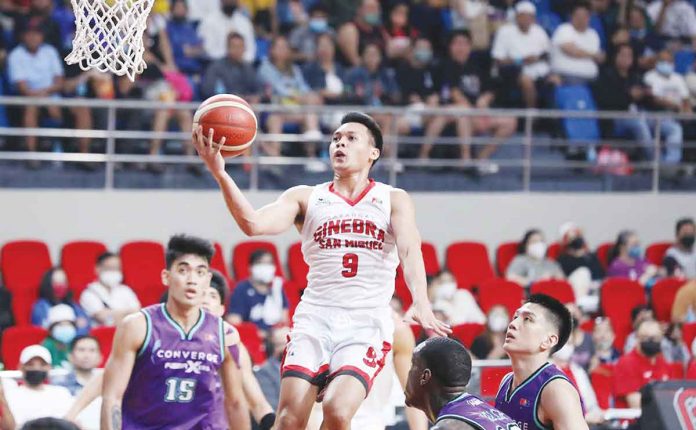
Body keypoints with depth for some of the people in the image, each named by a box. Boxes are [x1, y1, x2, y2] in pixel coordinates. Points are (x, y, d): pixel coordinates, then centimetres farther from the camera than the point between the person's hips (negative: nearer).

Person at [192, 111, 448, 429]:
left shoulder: (393, 200, 10)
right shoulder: (306, 198, 12)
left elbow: (410, 251, -8)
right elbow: (253, 224, -4)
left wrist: (421, 302, -28)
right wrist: (220, 174, -20)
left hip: (367, 324, -2)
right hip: (314, 319, 2)